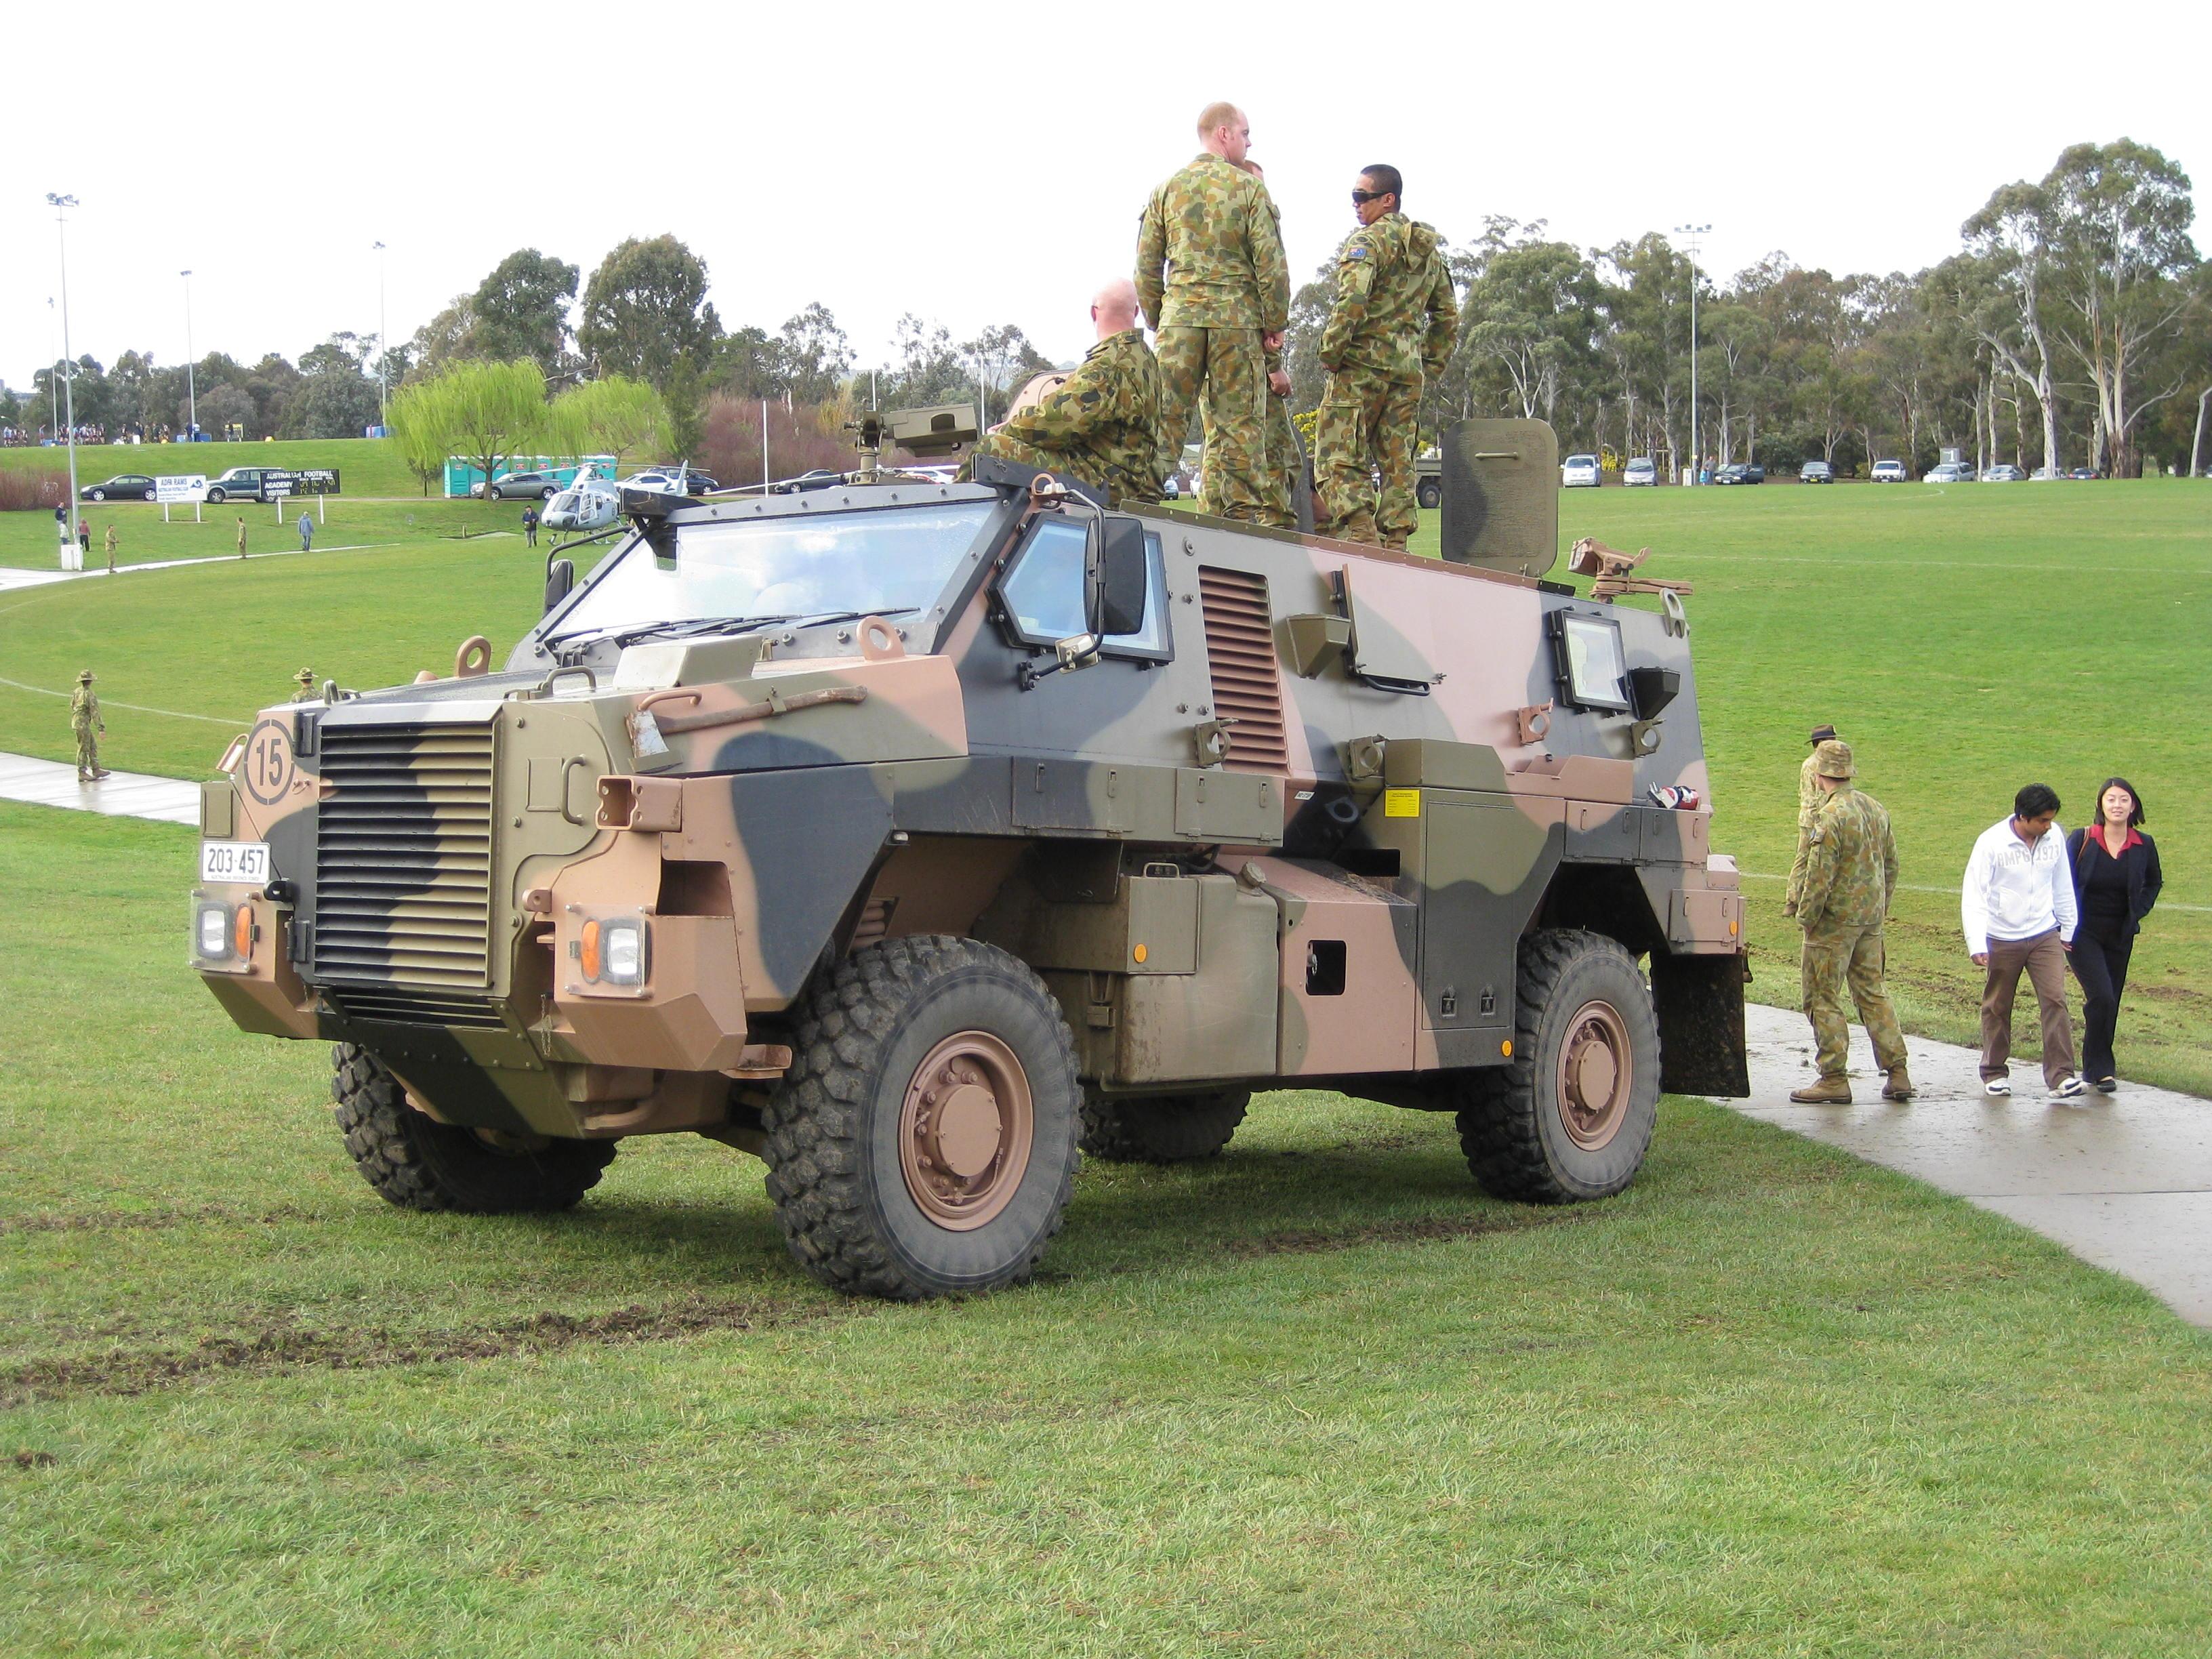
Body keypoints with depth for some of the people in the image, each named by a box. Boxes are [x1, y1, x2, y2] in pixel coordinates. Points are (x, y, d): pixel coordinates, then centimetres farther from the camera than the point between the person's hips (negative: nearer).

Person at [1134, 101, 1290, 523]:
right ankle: (1240, 514, 1)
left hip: (1180, 315, 3)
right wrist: (1276, 325, 3)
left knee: (1165, 418, 3)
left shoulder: (1167, 190, 9)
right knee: (1237, 424, 1)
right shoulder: (1248, 187, -1)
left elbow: (1146, 267, 10)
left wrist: (1157, 322, 18)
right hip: (1237, 319, -3)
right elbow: (1271, 263, -5)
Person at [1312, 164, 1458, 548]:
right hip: (1409, 369, 7)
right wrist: (1432, 365, 21)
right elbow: (1448, 315, 20)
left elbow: (1352, 300, -21)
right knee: (1397, 462, 10)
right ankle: (1394, 543, 8)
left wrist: (1330, 353, -12)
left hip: (1363, 362, -7)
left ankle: (1361, 535, -20)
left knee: (1339, 458, -8)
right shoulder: (1429, 251, 17)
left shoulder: (1367, 240, -7)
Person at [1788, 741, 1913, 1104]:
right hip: (1871, 919, 8)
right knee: (1872, 992, 14)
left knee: (1823, 998, 0)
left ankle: (1835, 1079, -1)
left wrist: (1805, 917, -10)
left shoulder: (1831, 815, -17)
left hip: (1835, 920, -8)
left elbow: (1820, 874, -19)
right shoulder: (1875, 808, 9)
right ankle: (1898, 1072, 12)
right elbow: (1891, 864, 16)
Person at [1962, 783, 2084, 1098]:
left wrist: (2068, 929, 18)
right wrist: (1977, 945, -24)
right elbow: (1973, 895, -17)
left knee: (2055, 1000, -9)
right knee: (1997, 1008, 9)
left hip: (2045, 936, 3)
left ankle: (2061, 1073, -7)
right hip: (2002, 940, -3)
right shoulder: (1992, 843, -16)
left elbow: (2062, 886, 11)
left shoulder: (2055, 839, -2)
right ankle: (1995, 1073, 24)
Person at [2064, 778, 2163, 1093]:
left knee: (2110, 1003, 9)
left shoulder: (2144, 846, -1)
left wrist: (2137, 912, 4)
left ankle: (2095, 1066, 23)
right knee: (2101, 996, -16)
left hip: (2120, 936, 3)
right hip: (2083, 934, -3)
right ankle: (2101, 1066, -5)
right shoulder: (2082, 839, -9)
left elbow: (2154, 883, 17)